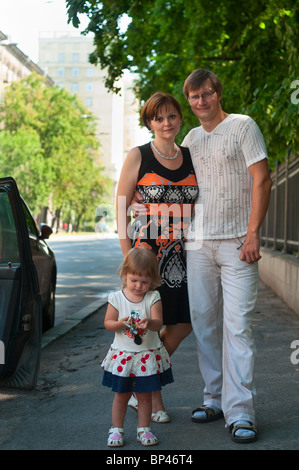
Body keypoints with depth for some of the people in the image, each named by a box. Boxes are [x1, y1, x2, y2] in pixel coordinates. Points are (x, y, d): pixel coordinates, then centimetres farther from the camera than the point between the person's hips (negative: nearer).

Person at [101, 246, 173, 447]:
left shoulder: (153, 297, -7)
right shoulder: (116, 298, -5)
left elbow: (158, 322, -16)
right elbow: (108, 323, -1)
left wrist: (148, 323, -39)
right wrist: (121, 323, -21)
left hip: (148, 354, 0)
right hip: (123, 354, 0)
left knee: (145, 394, 9)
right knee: (121, 395, 10)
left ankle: (144, 429, 22)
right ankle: (116, 430, 22)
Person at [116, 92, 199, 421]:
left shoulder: (190, 156, 11)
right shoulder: (138, 156, -3)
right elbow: (121, 208, -3)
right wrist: (128, 255, -9)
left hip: (183, 252, 5)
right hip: (147, 249, -5)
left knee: (183, 323, 6)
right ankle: (152, 400, 14)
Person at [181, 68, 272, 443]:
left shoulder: (242, 126, -1)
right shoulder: (190, 139, 16)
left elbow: (262, 180, -7)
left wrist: (252, 234, -14)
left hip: (237, 243, -6)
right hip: (199, 243, 6)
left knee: (237, 325, -11)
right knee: (203, 323, 7)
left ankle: (240, 412, -9)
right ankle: (214, 399, 18)